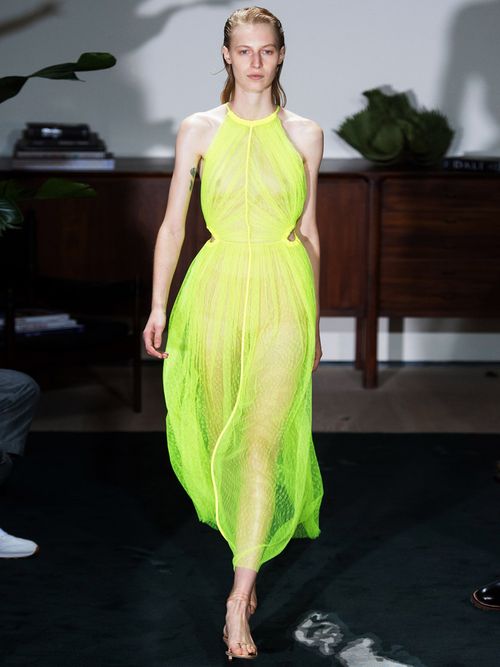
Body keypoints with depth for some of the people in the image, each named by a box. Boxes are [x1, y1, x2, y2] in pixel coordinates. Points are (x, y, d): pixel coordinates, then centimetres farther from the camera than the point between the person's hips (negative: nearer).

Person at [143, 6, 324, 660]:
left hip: (283, 291, -1)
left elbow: (310, 231, 11)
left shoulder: (305, 133, 5)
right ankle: (247, 544, 33)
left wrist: (315, 319, 14)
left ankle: (240, 594, -6)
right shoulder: (199, 129, 4)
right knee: (222, 430, 9)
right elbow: (173, 222, 5)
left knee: (262, 439, -9)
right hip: (217, 286, 1)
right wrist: (158, 306, -1)